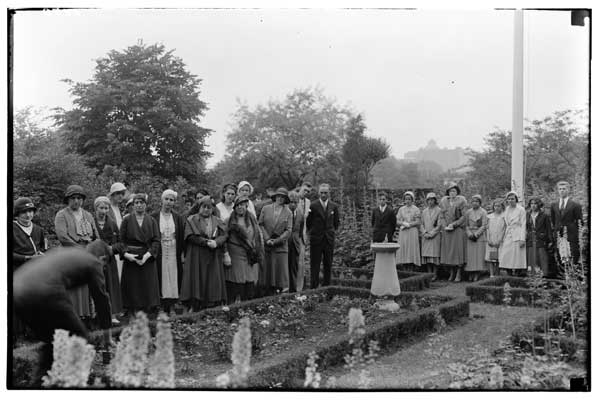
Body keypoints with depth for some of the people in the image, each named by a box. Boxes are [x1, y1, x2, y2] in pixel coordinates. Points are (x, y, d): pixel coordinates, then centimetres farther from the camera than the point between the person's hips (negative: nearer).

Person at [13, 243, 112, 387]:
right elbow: (101, 298, 17)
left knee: (51, 340, 26)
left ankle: (37, 382, 27)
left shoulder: (62, 251, 33)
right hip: (43, 293, -8)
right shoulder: (93, 262, 14)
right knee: (78, 337, 12)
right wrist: (107, 334, 28)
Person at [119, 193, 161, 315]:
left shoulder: (152, 221, 8)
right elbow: (121, 240, 0)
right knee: (132, 290, -1)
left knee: (148, 290, -1)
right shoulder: (127, 220, 5)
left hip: (147, 259, 1)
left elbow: (156, 241, -1)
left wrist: (148, 254, -15)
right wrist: (125, 253, -17)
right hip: (130, 258, -1)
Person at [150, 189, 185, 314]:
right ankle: (161, 308, 4)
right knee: (161, 279, -2)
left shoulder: (178, 218, 8)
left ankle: (171, 307, 9)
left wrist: (182, 252, 0)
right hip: (159, 253, -2)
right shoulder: (153, 217, 0)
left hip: (174, 254, 2)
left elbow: (182, 237, 8)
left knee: (173, 280, 2)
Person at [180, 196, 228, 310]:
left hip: (214, 258, 3)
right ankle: (193, 308, -3)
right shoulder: (192, 220, 4)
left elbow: (224, 235, 2)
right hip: (196, 257, -3)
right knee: (196, 282, -7)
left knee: (213, 283, -1)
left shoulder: (217, 221, 14)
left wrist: (215, 242, -17)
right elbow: (191, 236, -9)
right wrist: (206, 242, -17)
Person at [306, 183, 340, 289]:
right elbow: (308, 223, 3)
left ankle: (326, 286, 16)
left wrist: (332, 231, 13)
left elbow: (336, 222, 16)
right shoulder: (313, 206, -6)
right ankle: (314, 287, 5)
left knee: (328, 264, 7)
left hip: (329, 239, 3)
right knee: (315, 265, 0)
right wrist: (312, 232, 6)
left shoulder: (334, 206, 5)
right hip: (316, 239, -3)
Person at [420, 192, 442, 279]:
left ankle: (435, 274, -1)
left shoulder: (438, 210, 1)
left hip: (435, 236, -4)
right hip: (426, 237, 4)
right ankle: (429, 274, 6)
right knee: (426, 255, 1)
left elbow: (439, 225, -4)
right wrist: (425, 233, -3)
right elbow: (421, 224, 13)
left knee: (434, 255, -6)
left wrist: (431, 233, -10)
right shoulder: (424, 211, 15)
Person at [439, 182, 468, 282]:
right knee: (448, 251, 4)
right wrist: (445, 226, -4)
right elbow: (442, 216, 11)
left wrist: (453, 224, -13)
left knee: (458, 250, -3)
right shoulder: (444, 201, 9)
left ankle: (459, 273, 3)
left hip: (458, 230, -4)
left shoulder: (461, 201, -3)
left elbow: (464, 216, -7)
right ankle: (452, 273, 12)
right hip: (446, 230, 4)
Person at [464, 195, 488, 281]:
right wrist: (469, 234, -7)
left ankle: (477, 275, -4)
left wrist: (476, 234, -12)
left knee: (479, 255, -5)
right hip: (470, 237, 2)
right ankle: (470, 275, -1)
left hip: (480, 236, -2)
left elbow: (484, 226, -4)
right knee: (470, 255, -2)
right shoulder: (468, 212, 10)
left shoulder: (483, 212, 1)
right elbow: (466, 225, 8)